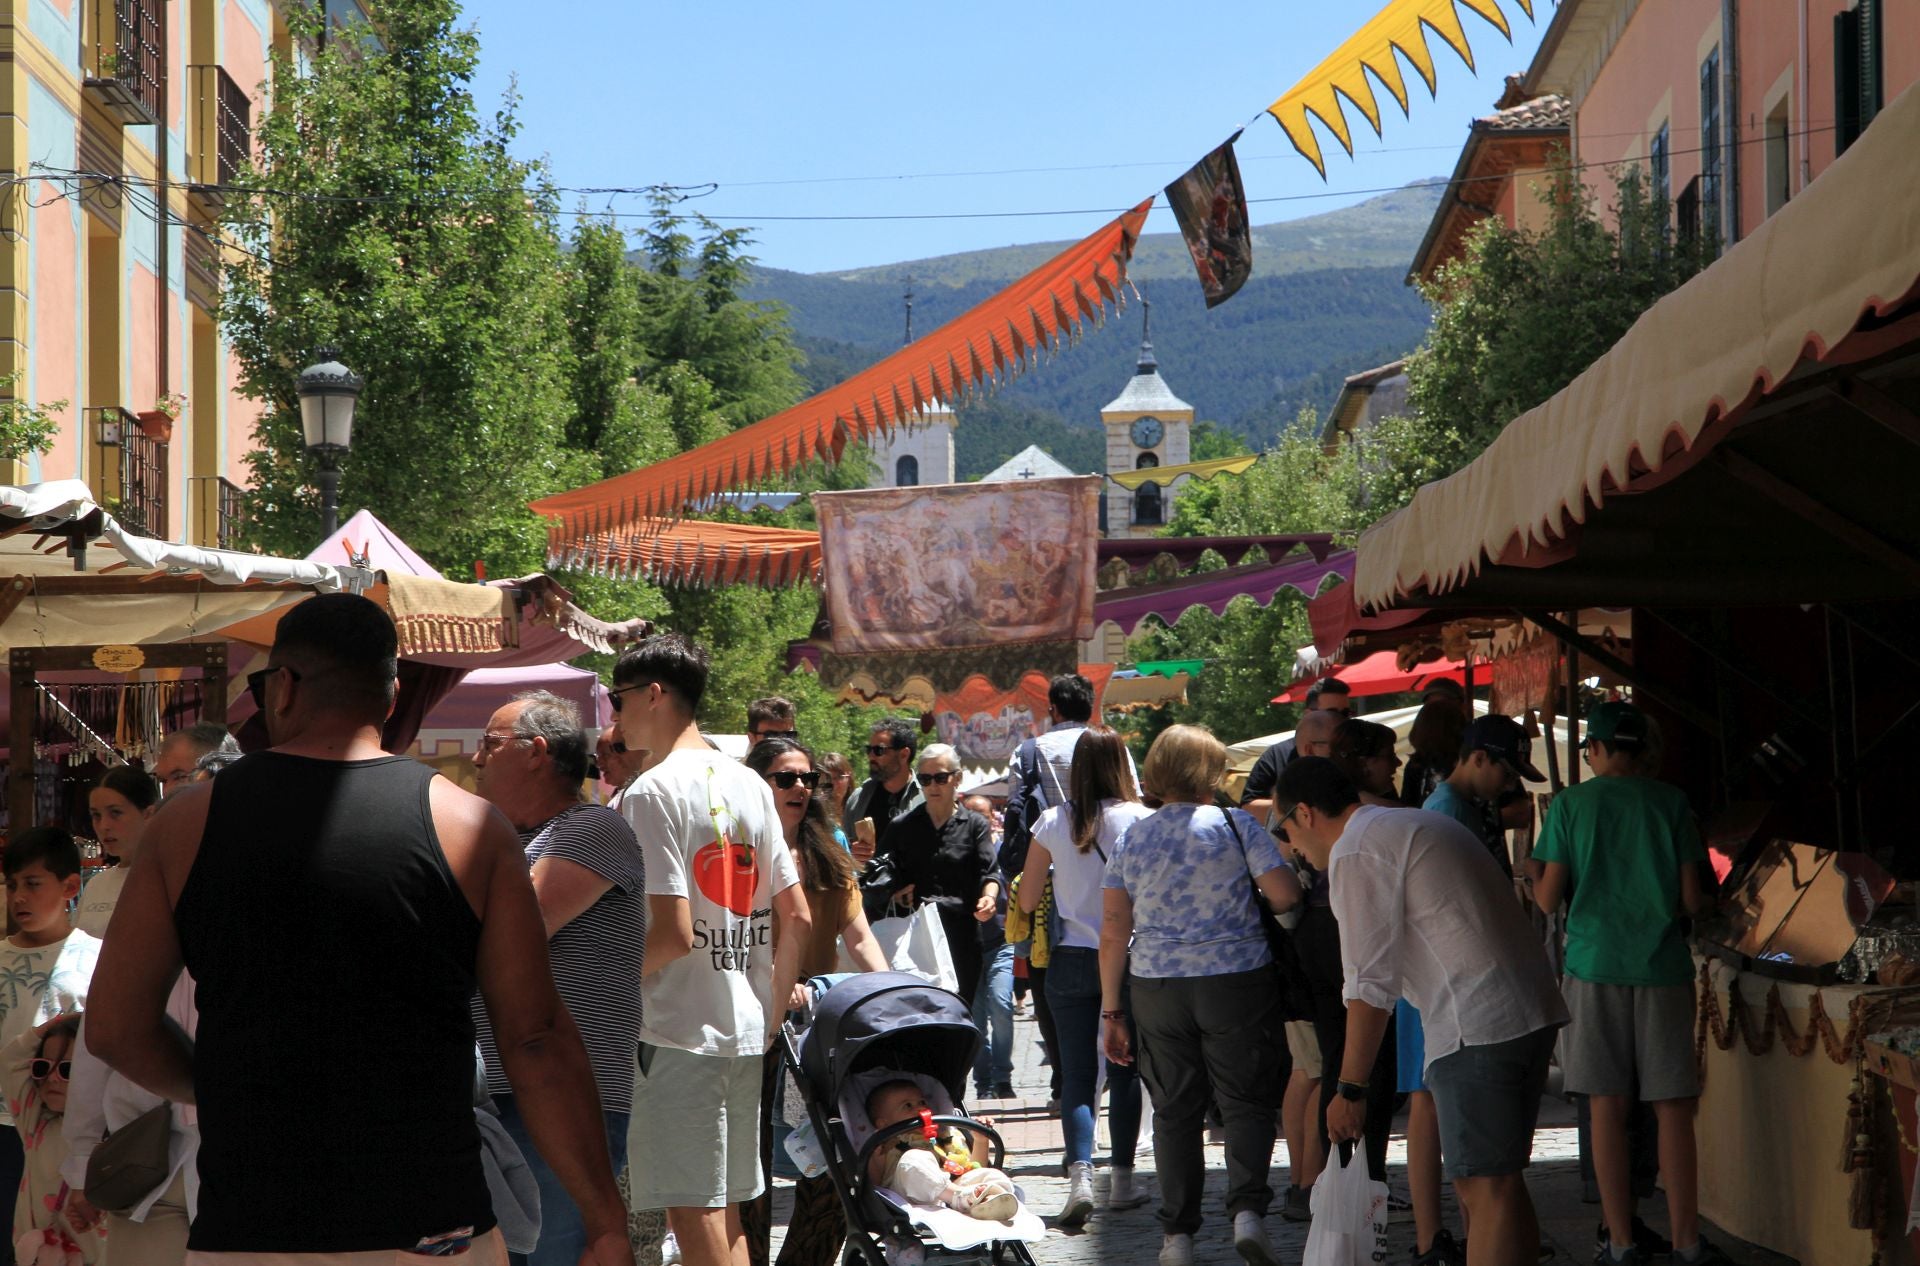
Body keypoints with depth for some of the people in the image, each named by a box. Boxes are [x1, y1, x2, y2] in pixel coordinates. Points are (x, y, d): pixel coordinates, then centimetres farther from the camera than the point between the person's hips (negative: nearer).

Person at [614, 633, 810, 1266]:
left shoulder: (651, 793, -13)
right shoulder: (749, 785, 11)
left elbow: (673, 934, -19)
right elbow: (798, 920, 12)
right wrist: (771, 1013, 18)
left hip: (677, 1030, -8)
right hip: (744, 1032, 8)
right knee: (725, 1212, 15)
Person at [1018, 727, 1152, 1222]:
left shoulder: (1052, 823, -2)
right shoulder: (1140, 819, -7)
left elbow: (1027, 900, 4)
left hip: (1070, 959, 1)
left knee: (1076, 1073, 3)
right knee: (1125, 1069, 11)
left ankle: (1080, 1175, -13)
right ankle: (1122, 1179, 14)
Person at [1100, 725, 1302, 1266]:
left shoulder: (1131, 839, 5)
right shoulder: (1237, 825, -5)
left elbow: (1112, 933, 4)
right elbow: (1286, 896, -9)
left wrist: (1111, 1010, 10)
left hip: (1155, 986, 3)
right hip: (1236, 979, -3)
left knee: (1175, 1112, 10)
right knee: (1246, 1101, 6)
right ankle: (1247, 1210, -12)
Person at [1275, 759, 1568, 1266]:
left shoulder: (1354, 852, -7)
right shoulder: (1423, 822, 23)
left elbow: (1371, 983, -11)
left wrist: (1350, 1088, -7)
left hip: (1476, 1028, -9)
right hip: (1530, 1009, 9)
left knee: (1485, 1188, -10)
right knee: (1499, 1183, 15)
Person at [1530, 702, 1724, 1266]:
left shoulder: (1571, 803, 0)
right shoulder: (1670, 802, 2)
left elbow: (1548, 898, -1)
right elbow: (1693, 898, 0)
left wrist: (1534, 877, 20)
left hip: (1596, 967, 0)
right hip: (1662, 966, 0)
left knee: (1607, 1107, 4)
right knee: (1673, 1108, 5)